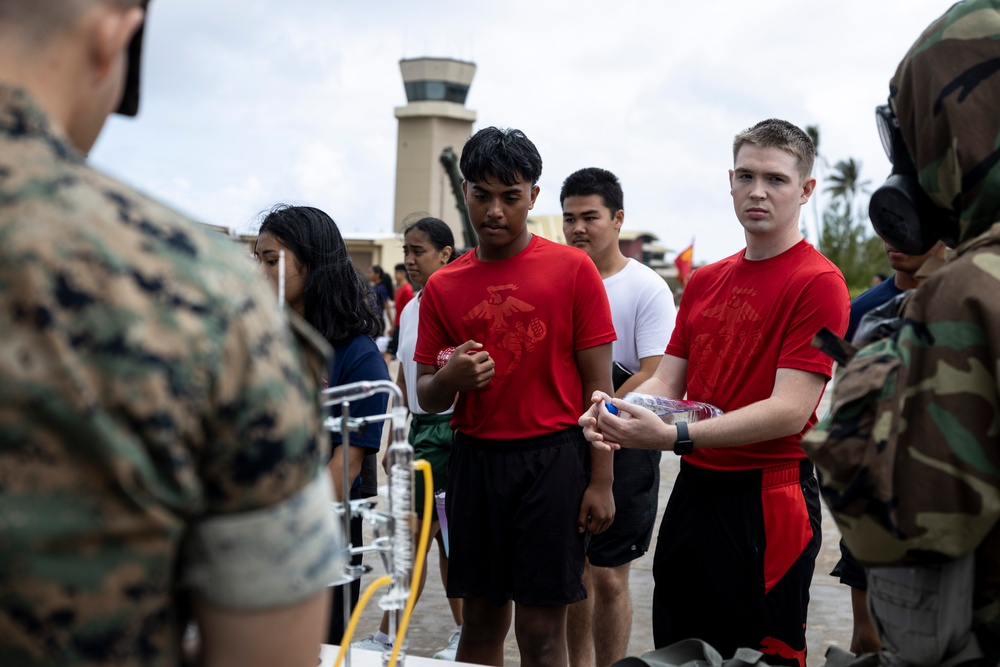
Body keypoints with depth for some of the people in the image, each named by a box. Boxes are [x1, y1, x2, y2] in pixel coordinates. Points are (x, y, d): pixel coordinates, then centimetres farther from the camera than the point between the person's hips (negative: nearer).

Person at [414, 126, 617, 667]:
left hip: (552, 460, -3)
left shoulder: (572, 269, -2)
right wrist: (450, 377, -13)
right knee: (481, 622, 12)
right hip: (474, 459, 3)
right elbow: (426, 397, 10)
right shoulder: (443, 287, 6)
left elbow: (597, 383, -2)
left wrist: (602, 482, -7)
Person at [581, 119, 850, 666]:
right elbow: (667, 379, 9)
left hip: (767, 495, -7)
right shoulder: (703, 281, 12)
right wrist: (615, 413, -13)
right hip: (693, 489, 7)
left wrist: (675, 436, -29)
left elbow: (789, 411, -19)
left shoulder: (818, 282, -12)